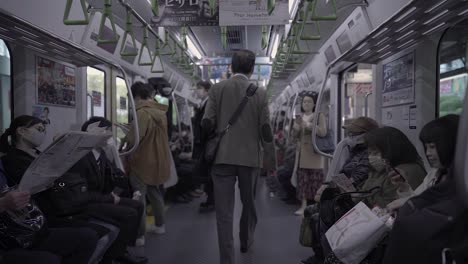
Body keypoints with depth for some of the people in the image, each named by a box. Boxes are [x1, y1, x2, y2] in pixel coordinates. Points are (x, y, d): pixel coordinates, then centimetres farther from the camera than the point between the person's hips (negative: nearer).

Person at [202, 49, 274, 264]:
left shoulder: (217, 89, -2)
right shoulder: (259, 93, -2)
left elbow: (206, 123, -8)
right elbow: (266, 131, -4)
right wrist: (268, 141, 19)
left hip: (222, 157, -1)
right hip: (250, 157, 1)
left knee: (224, 211, 4)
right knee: (249, 204, 23)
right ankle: (246, 241, 43)